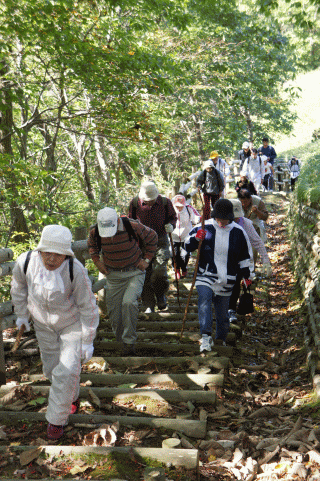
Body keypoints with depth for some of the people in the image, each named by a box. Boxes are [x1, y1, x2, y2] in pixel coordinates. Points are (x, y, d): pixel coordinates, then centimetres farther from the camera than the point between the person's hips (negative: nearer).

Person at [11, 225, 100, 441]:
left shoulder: (75, 270, -35)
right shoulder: (26, 261, -27)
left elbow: (88, 307, -22)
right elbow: (19, 285, -2)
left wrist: (88, 341, -16)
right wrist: (21, 313, 8)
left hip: (73, 322, -3)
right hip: (43, 323, 4)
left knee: (67, 371, -12)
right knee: (52, 367, 17)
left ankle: (57, 418, 13)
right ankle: (72, 397, 49)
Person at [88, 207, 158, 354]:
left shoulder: (132, 226, -21)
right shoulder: (94, 232, -12)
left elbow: (152, 237, 0)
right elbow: (91, 245, 15)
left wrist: (147, 259, -2)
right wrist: (97, 261, 3)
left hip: (134, 272, -3)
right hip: (113, 275, 3)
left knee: (129, 302, -24)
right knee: (113, 310, 2)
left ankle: (129, 342, -9)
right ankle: (120, 341, 25)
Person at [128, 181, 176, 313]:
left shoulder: (165, 202, -7)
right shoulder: (135, 203, -5)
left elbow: (172, 217, 9)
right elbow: (131, 220, 11)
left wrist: (171, 225, -11)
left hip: (160, 241, -1)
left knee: (159, 271, -16)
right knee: (144, 275, 1)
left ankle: (161, 295, 15)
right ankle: (148, 306, 14)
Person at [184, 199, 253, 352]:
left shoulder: (238, 232, 3)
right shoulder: (205, 227, -1)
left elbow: (245, 255, 15)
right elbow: (187, 246, 4)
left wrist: (246, 275, 13)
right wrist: (196, 239, -17)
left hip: (226, 279, 2)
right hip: (205, 275, -1)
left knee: (222, 311, 9)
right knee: (204, 300, -26)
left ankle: (221, 339, 30)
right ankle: (206, 336, -30)